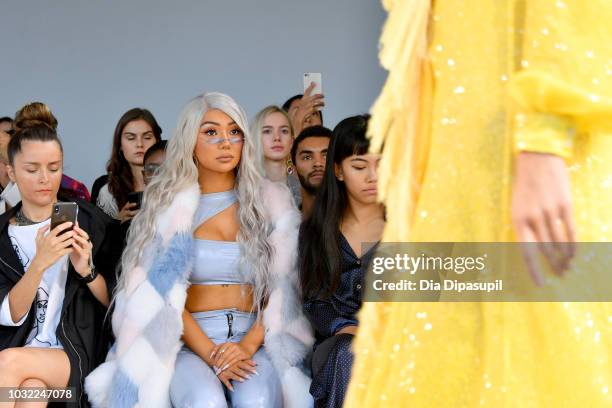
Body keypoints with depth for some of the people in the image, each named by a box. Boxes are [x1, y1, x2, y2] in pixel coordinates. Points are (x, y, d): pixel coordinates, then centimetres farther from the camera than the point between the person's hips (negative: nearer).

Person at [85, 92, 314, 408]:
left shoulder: (271, 202, 8)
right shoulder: (168, 205, 5)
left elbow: (283, 288, 4)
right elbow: (163, 293, -1)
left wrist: (248, 346, -14)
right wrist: (209, 352, -15)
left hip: (258, 338, 1)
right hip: (190, 340, 0)